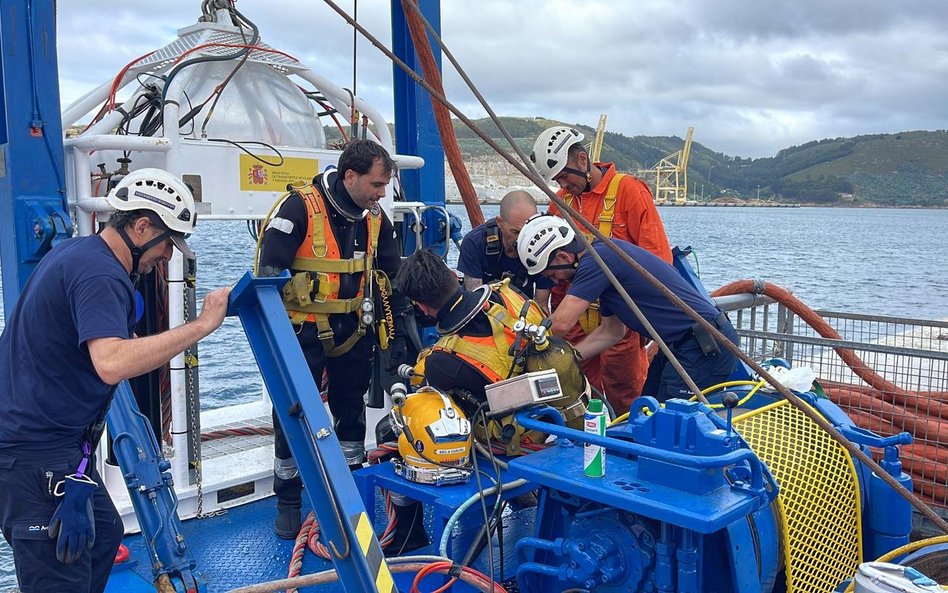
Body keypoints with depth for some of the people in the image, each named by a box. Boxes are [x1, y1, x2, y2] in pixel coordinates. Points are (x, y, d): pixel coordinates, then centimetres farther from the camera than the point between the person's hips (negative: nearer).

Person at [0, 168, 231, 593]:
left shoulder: (77, 251, 11)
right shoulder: (100, 275, -22)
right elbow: (112, 363, -38)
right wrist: (201, 324, -33)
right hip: (37, 454, -11)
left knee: (104, 534, 22)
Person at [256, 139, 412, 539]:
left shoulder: (374, 219, 3)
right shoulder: (300, 208, -16)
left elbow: (392, 279, 9)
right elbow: (268, 270, -17)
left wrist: (397, 336, 7)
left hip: (353, 332, 5)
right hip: (303, 333, -5)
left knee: (351, 410, 14)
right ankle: (288, 502, 19)